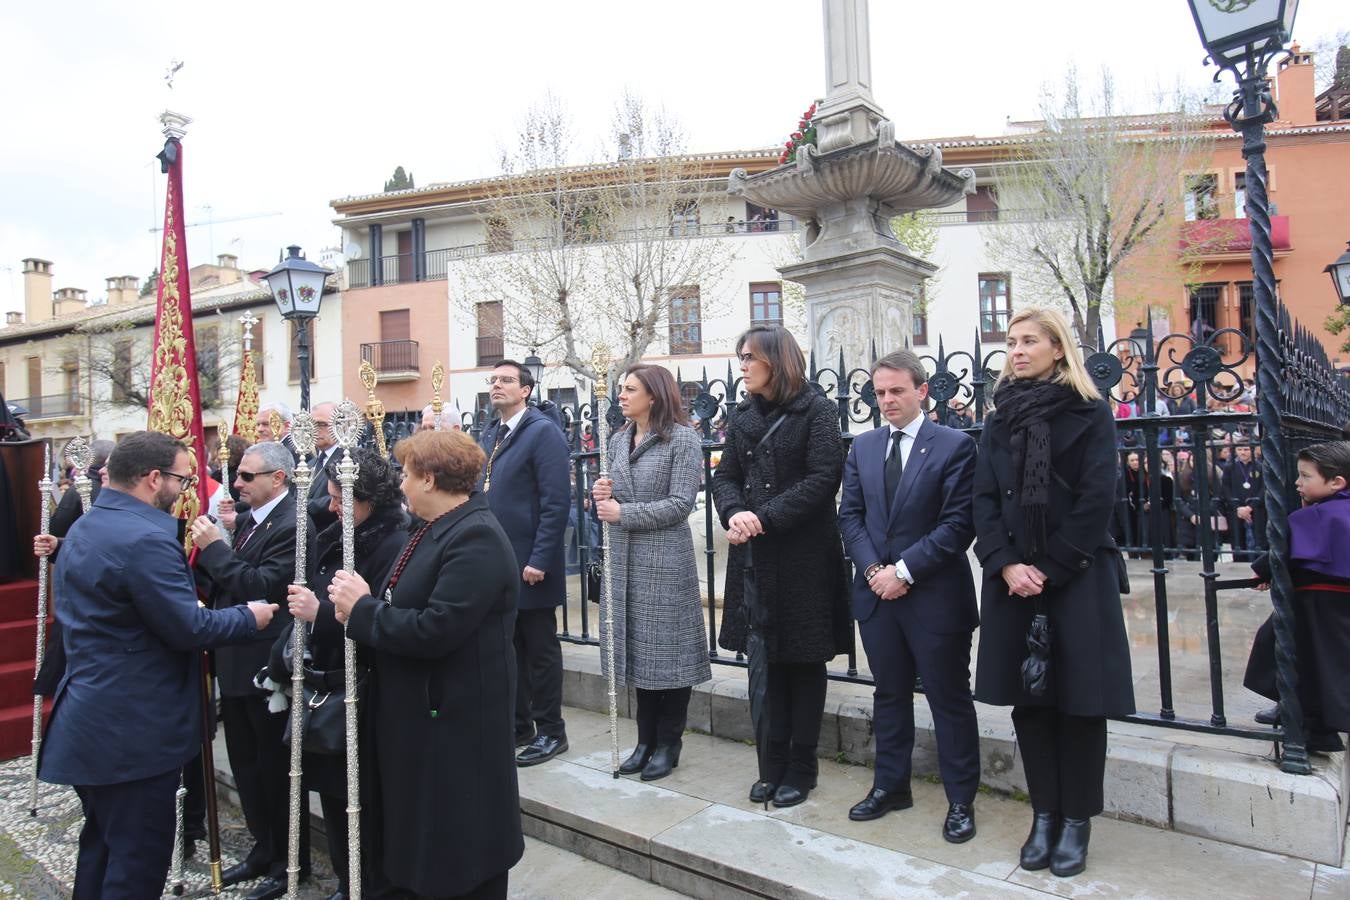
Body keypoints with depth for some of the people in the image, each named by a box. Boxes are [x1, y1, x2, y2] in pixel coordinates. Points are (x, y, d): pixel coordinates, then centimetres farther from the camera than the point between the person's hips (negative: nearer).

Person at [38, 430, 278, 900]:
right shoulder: (145, 538, -24)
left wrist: (190, 609, 18)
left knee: (103, 842, 24)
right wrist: (248, 616, -7)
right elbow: (188, 630, -22)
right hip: (133, 730, -10)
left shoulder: (83, 528, 9)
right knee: (139, 858, 3)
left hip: (91, 719, 10)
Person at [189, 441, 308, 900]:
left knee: (276, 766, 6)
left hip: (267, 667, -9)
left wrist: (215, 548, -20)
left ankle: (290, 861, 22)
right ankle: (263, 848, 36)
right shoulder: (247, 521, 10)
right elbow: (227, 582, 13)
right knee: (246, 763, 19)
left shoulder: (293, 526, -19)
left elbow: (263, 587, -26)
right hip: (237, 662, 9)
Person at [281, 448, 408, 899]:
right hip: (324, 687, 8)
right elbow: (309, 597, 13)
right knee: (332, 793, 17)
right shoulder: (330, 538, 6)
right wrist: (285, 658, 3)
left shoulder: (395, 547, -18)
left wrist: (320, 613, -24)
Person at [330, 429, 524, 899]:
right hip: (421, 708, 10)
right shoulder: (435, 529, 10)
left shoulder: (476, 538, -23)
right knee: (424, 831, 23)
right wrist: (359, 604, -10)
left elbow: (433, 630, -29)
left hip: (455, 717, -10)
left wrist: (361, 608, -17)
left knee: (458, 844, 7)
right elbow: (406, 609, 9)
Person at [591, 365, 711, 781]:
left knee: (668, 651, 3)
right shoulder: (619, 440, 12)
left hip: (665, 562, -6)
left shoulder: (683, 439, -7)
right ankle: (646, 740, 26)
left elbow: (680, 504, -14)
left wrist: (624, 513, -16)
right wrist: (603, 494, -3)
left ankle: (668, 744, 18)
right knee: (636, 649, 12)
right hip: (625, 559, 6)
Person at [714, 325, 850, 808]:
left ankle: (801, 767, 20)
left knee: (804, 660, 7)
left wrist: (766, 517, -21)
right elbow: (725, 475, 8)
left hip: (805, 555, -5)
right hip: (754, 554, 5)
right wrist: (734, 513, -13)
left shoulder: (816, 410, -6)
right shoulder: (743, 415, 11)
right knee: (766, 658, 11)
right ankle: (772, 763, 24)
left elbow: (824, 477, -15)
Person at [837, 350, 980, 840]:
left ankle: (961, 800, 22)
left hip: (935, 596, -4)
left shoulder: (955, 445, -7)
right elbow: (850, 515, 7)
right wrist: (872, 569, -8)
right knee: (889, 693, 17)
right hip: (877, 593, 5)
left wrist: (904, 570, -17)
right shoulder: (862, 447, 9)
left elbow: (959, 522, -13)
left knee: (950, 699, 7)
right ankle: (890, 785, 32)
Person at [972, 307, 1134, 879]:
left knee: (1079, 697, 3)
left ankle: (1076, 821, 17)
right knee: (1029, 697, 7)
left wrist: (1049, 569, -13)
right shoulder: (1000, 420, 10)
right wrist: (1006, 565, -10)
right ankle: (1044, 815, 20)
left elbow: (1096, 499, -9)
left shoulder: (1091, 413, -1)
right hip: (1014, 577, 3)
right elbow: (984, 499, 3)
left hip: (1077, 574, -3)